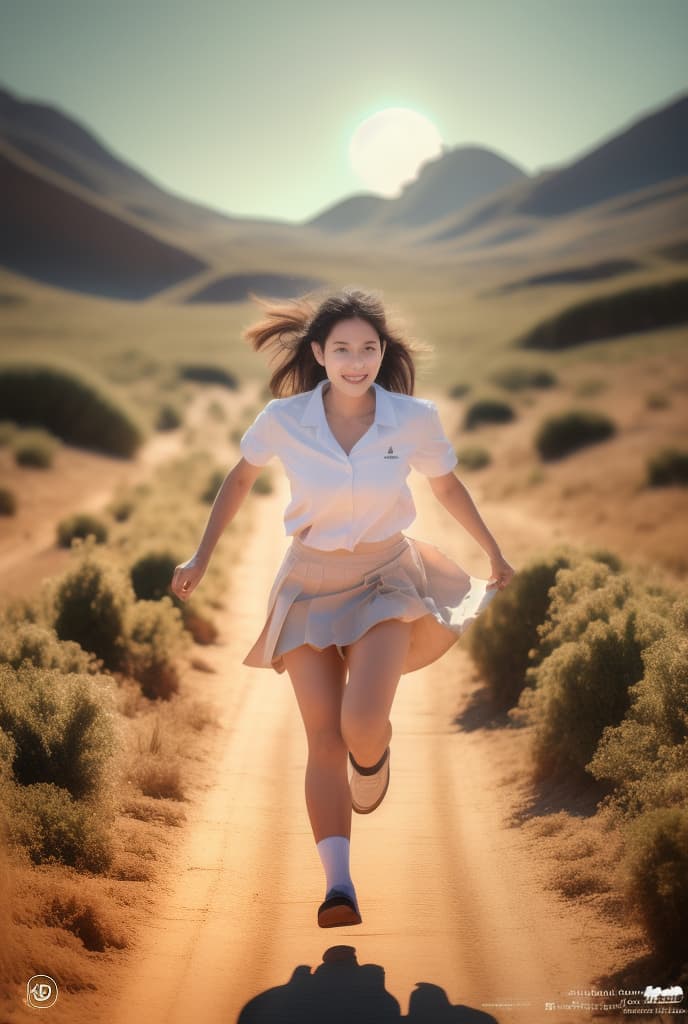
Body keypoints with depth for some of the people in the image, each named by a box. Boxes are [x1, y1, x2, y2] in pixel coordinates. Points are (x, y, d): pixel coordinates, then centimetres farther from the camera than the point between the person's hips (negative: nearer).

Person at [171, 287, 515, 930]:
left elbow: (448, 487, 7)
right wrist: (201, 557, 8)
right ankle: (338, 885, -1)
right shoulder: (283, 419, -12)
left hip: (386, 581, -1)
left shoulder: (414, 419, -12)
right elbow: (240, 478, 7)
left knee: (362, 722, -21)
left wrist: (494, 553, 17)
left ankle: (373, 759, 17)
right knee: (324, 739, -4)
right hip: (310, 584, 1)